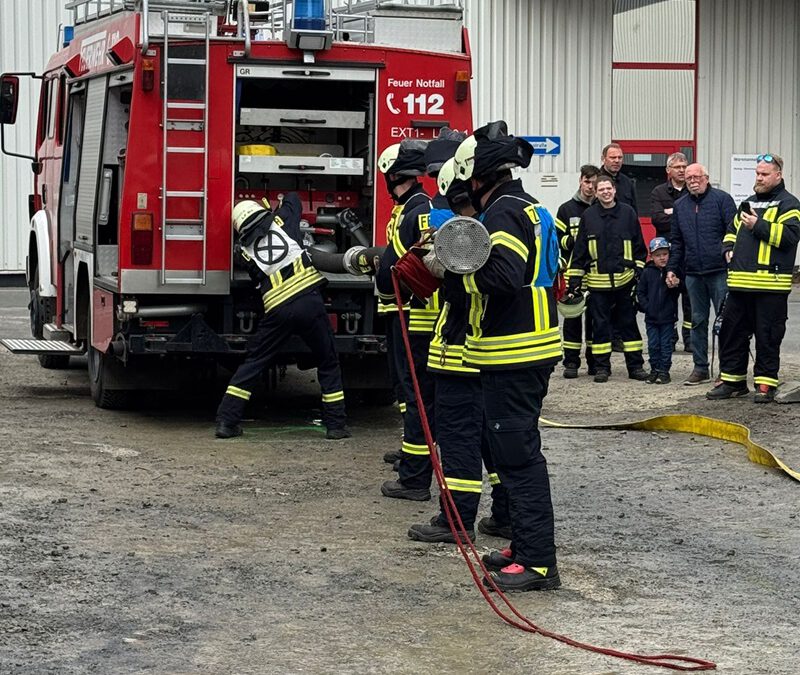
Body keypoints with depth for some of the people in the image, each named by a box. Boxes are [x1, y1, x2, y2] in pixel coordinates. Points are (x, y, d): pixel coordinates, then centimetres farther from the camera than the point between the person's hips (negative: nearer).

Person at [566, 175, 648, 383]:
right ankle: (602, 367, 13)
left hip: (624, 280, 0)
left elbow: (639, 246, 8)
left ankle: (635, 366, 14)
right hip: (598, 282, 0)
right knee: (600, 325, 5)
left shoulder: (628, 213, 2)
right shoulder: (588, 216, 2)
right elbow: (579, 250, 4)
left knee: (629, 323, 7)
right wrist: (574, 279, 2)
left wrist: (639, 271, 3)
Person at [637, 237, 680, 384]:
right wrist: (646, 306, -6)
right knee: (653, 345, 7)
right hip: (651, 317, 1)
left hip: (667, 316, -1)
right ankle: (654, 370, 17)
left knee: (666, 345, 4)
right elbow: (640, 292, 4)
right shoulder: (647, 272, 1)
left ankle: (664, 370, 11)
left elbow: (678, 292, -2)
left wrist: (674, 286, -22)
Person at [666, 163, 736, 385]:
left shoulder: (722, 199, -1)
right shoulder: (680, 205, 14)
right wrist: (671, 268, 12)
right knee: (698, 321, 9)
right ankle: (700, 368, 15)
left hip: (719, 272, -5)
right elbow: (676, 241, 19)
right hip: (693, 273, 5)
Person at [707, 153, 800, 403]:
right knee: (731, 332, 10)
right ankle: (732, 380, 19)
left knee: (767, 337, -2)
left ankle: (765, 384, 6)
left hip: (770, 284, -7)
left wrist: (758, 226, -18)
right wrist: (729, 248, 12)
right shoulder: (749, 202, 21)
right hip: (740, 282, 7)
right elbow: (733, 228, 32)